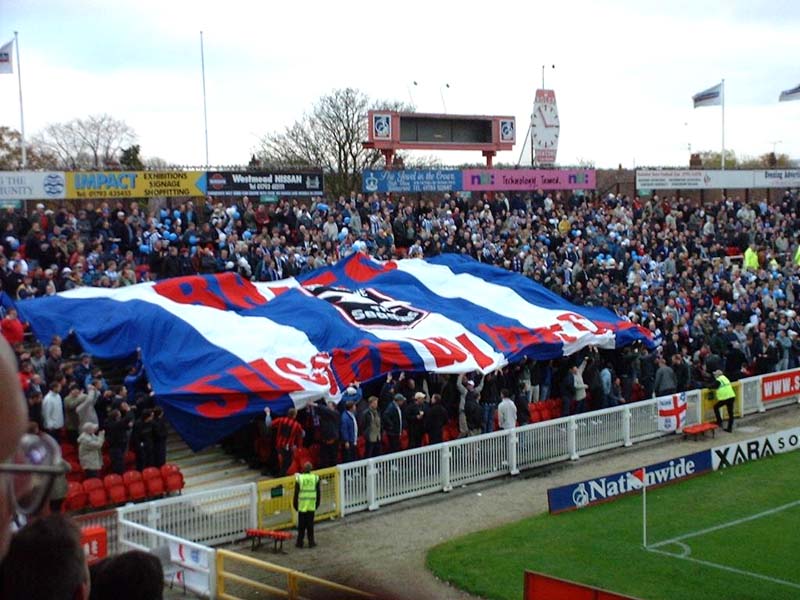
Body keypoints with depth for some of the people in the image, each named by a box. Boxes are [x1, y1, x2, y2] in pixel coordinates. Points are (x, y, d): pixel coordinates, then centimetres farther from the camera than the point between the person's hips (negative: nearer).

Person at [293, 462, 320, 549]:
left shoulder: (299, 478, -5)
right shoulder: (315, 478, -2)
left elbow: (296, 493, -2)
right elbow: (318, 493, 4)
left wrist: (295, 504, 7)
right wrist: (317, 503, 14)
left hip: (302, 505, -1)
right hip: (312, 506, 1)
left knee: (301, 525, 7)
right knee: (310, 524, 8)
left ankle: (300, 542, 10)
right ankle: (311, 542, 10)